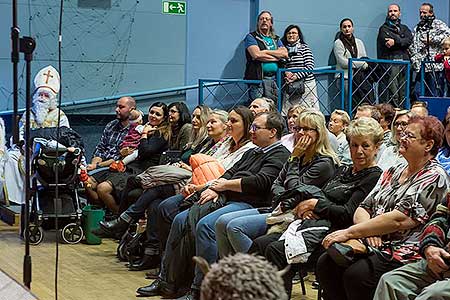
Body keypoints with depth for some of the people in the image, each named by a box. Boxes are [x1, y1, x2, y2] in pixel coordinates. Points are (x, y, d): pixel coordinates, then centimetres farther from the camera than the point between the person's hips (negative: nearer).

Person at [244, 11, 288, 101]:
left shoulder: (276, 39, 21)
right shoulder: (251, 37, 5)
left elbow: (285, 53, 3)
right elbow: (257, 55, -12)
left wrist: (265, 51, -6)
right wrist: (276, 57, -2)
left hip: (275, 79, 5)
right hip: (258, 79, -5)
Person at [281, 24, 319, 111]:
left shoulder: (304, 47, 2)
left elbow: (310, 66, -6)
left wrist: (297, 76, -13)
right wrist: (286, 72, -7)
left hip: (306, 84, -3)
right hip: (289, 86, 3)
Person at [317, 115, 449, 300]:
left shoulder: (434, 177, -7)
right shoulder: (393, 172, 19)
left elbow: (398, 220, -17)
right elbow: (363, 209, 14)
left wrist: (349, 232, -16)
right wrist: (369, 230, -10)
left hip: (405, 253, -7)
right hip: (374, 245, 7)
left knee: (356, 274, -31)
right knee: (326, 264, -17)